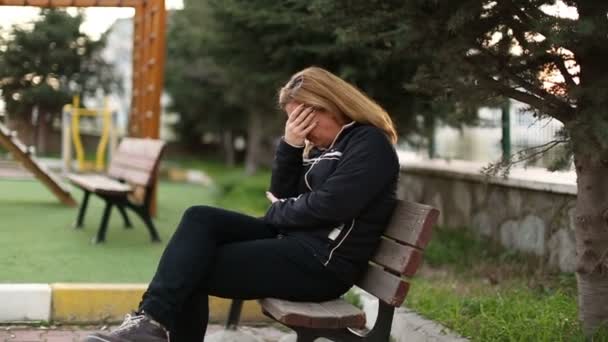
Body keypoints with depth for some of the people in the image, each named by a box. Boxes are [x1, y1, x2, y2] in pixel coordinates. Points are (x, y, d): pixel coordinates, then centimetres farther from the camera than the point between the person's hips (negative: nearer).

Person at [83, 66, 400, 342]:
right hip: (292, 240, 9)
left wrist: (276, 213, -2)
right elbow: (280, 195, 14)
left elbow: (327, 207, -19)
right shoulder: (321, 146, 18)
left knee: (194, 268, -14)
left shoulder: (370, 144, -9)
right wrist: (290, 145, -1)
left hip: (322, 262, -9)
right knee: (200, 219, -7)